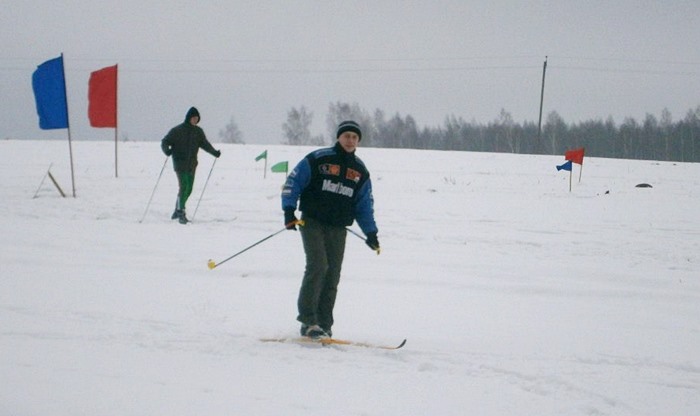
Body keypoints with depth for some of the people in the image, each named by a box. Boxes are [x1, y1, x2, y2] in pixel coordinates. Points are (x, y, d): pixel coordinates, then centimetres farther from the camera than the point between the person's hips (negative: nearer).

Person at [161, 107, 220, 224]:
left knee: (188, 189, 7)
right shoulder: (177, 130, -5)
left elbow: (204, 144, 18)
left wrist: (214, 152, 3)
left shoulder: (198, 131, 11)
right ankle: (181, 212, -17)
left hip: (192, 165, 6)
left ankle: (177, 212, 21)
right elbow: (165, 142, -4)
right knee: (184, 186, -18)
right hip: (180, 163, -6)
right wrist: (167, 150, -25)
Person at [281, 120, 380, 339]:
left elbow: (365, 205, 21)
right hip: (312, 222, -5)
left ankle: (323, 325, 7)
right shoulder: (317, 159, -3)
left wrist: (370, 232, 12)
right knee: (318, 265, -20)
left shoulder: (360, 171, 13)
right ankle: (307, 320, -17)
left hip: (339, 229, 5)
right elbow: (293, 182, -1)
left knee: (332, 275, 1)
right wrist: (289, 210, -12)